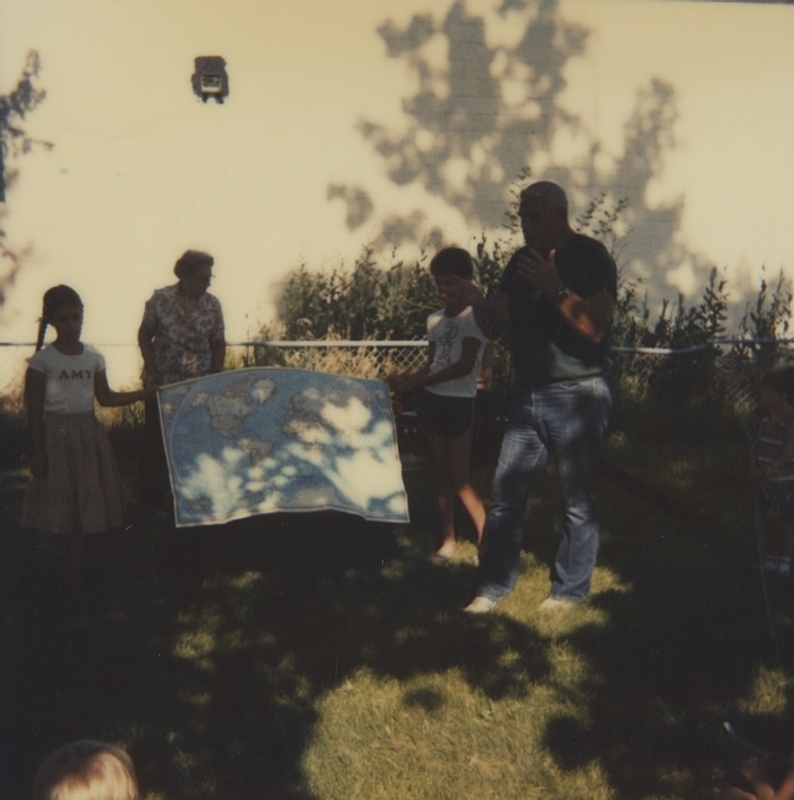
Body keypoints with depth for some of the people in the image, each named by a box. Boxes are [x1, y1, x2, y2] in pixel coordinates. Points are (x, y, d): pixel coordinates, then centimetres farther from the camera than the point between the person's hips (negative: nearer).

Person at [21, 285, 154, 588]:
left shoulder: (94, 358, 2)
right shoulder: (43, 360, -11)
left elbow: (106, 397, 12)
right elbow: (34, 411, -8)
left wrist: (146, 392, 5)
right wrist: (37, 454, -9)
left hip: (89, 435, 4)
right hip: (57, 436, -4)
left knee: (86, 502, 9)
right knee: (60, 502, 2)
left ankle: (76, 568, 20)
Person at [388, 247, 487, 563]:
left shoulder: (472, 316, -9)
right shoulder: (434, 319, 12)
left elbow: (465, 365, -15)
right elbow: (431, 364, 13)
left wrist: (419, 381, -17)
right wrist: (407, 380, -6)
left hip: (459, 401, -7)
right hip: (433, 399, 7)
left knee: (459, 477, -6)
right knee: (441, 471, 9)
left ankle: (486, 540, 2)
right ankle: (448, 539, 15)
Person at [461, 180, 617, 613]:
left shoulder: (591, 257, -8)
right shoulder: (521, 262, 12)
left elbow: (596, 327, -18)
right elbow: (494, 326, 11)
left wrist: (556, 288, -28)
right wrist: (476, 302, -9)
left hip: (576, 395, -6)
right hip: (528, 395, 6)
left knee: (578, 500, 1)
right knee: (505, 493, 4)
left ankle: (569, 590, 11)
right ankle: (492, 587, 11)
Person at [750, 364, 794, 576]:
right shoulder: (767, 415, 4)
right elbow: (758, 442, 6)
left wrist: (768, 473, -20)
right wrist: (754, 468, -6)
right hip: (765, 479, 7)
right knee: (769, 519, 15)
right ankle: (771, 557, 27)